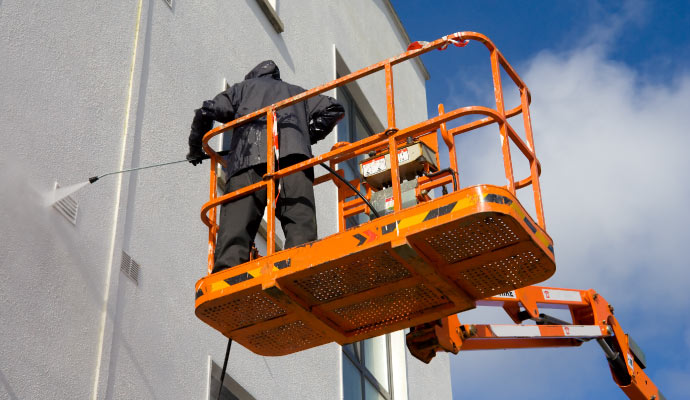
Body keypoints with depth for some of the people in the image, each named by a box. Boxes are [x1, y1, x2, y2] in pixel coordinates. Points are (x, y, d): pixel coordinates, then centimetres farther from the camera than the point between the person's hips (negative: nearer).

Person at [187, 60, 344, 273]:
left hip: (249, 158, -1)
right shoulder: (297, 92, 38)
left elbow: (207, 112, 22)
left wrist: (195, 150, 35)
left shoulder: (243, 88, 33)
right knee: (300, 220, -14)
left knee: (235, 225, -13)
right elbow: (333, 110, 25)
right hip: (294, 154, 1)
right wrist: (308, 137, 34)